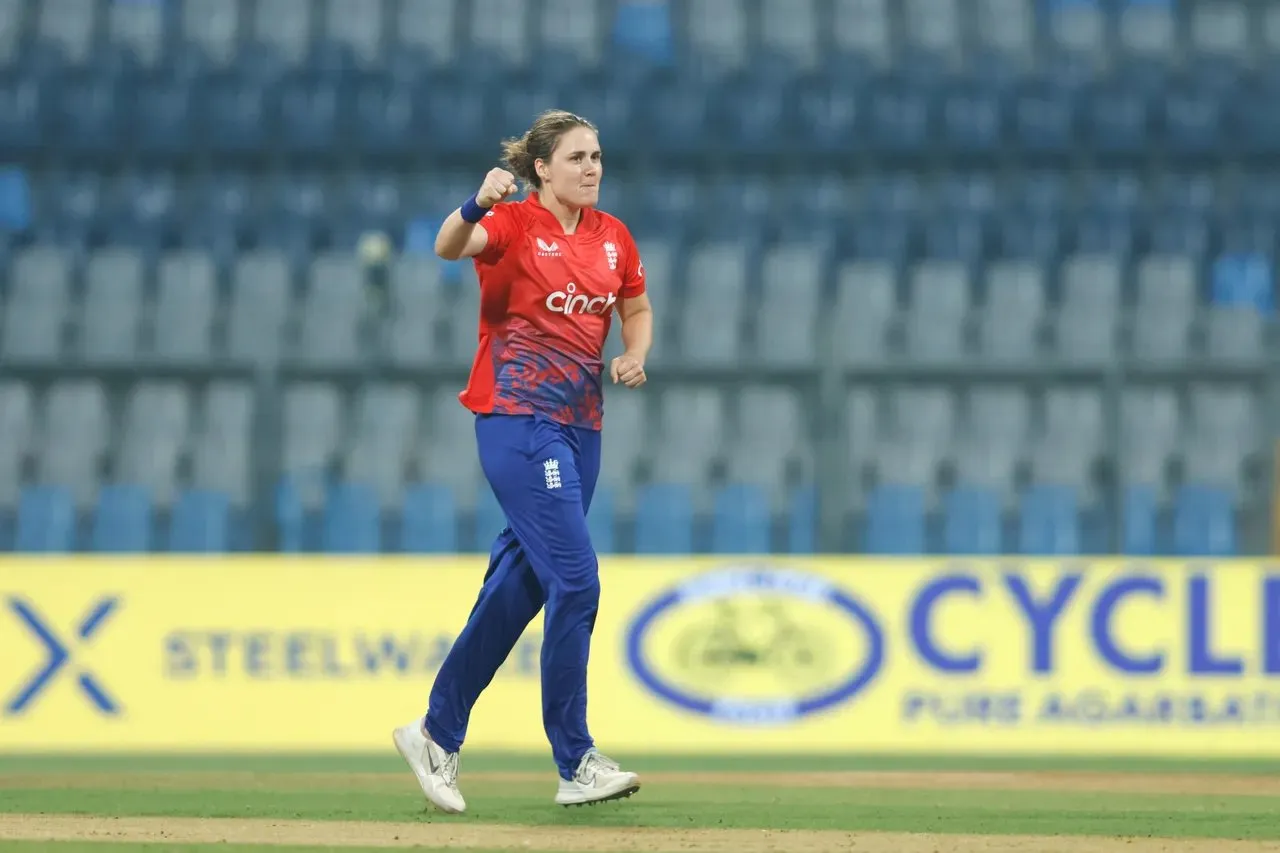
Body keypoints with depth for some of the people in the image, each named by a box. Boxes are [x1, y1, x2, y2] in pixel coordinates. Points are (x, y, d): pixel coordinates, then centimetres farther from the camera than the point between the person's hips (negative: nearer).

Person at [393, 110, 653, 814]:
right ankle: (576, 763, -11)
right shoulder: (513, 222, -8)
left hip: (579, 425, 7)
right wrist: (474, 207, -50)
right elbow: (449, 247, -28)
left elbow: (638, 310, 23)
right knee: (576, 578, -15)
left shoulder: (612, 236, 10)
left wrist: (634, 355, 1)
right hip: (516, 421, -7)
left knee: (521, 584, 10)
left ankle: (437, 734, 24)